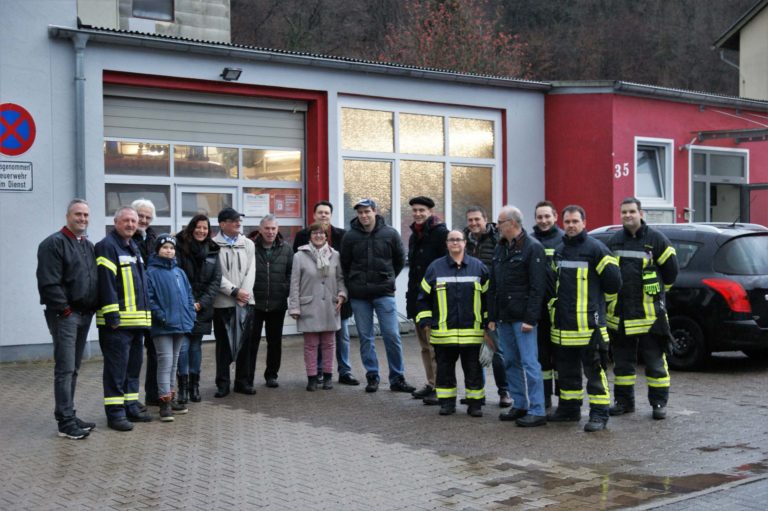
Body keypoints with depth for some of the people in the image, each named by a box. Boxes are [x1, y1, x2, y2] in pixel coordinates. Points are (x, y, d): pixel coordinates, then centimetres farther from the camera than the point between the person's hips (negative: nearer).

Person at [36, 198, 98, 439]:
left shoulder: (89, 246, 17)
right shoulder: (54, 243, -8)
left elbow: (96, 280, 21)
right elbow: (49, 283, -15)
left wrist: (92, 307, 9)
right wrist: (65, 309, -15)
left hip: (84, 314, 8)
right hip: (64, 315, -8)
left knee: (74, 370, 13)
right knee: (65, 369, -8)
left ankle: (69, 416, 20)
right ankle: (66, 422, -7)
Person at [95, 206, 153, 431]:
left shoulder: (134, 248, 21)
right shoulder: (107, 246, -8)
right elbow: (105, 282, -16)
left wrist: (146, 315, 22)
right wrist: (111, 313, -22)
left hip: (137, 320, 9)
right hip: (117, 320, -9)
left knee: (133, 365, 15)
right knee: (117, 367, -6)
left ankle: (131, 406, 24)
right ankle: (115, 412, -1)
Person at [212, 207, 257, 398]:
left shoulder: (248, 244, 10)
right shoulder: (214, 245, -4)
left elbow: (250, 271, 4)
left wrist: (244, 293, -8)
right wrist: (234, 291, -13)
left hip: (244, 301, 4)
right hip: (222, 302, -4)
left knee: (244, 342, 7)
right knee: (223, 344, 3)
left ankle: (242, 382, 16)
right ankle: (223, 384, 11)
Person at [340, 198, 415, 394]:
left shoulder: (390, 234, -3)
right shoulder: (350, 237, -2)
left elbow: (400, 259, 11)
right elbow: (345, 265, 10)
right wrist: (353, 284, 10)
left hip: (384, 293, -1)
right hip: (359, 296, 1)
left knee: (392, 336, -3)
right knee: (365, 338, 6)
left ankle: (397, 379, 5)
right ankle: (372, 377, 16)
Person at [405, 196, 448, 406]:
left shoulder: (440, 233, -10)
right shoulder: (414, 235, 18)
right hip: (417, 297, 9)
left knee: (435, 345, -10)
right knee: (424, 345, 14)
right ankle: (431, 383, 23)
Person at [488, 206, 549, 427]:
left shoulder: (533, 248, -9)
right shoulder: (500, 248, 15)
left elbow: (537, 287, -14)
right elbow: (493, 286, 17)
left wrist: (530, 318, -19)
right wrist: (492, 316, 12)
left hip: (522, 318, -8)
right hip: (504, 317, 8)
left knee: (529, 363, -7)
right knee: (511, 363, 12)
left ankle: (537, 411, -4)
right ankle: (520, 405, 21)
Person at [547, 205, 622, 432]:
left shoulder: (595, 248, -7)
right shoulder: (559, 250, 15)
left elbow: (613, 280, -6)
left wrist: (600, 301, 5)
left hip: (588, 322, -7)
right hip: (562, 324, 7)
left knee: (594, 370, -4)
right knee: (566, 369, 15)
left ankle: (599, 414, 0)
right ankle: (569, 409, 26)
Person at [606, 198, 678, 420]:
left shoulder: (656, 239, -3)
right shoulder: (614, 241, 11)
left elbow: (670, 270, 3)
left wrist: (656, 292, 9)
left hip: (649, 312, -4)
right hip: (620, 313, 5)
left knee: (655, 360, 0)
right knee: (622, 360, 10)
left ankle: (659, 402, 8)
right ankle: (624, 401, 20)